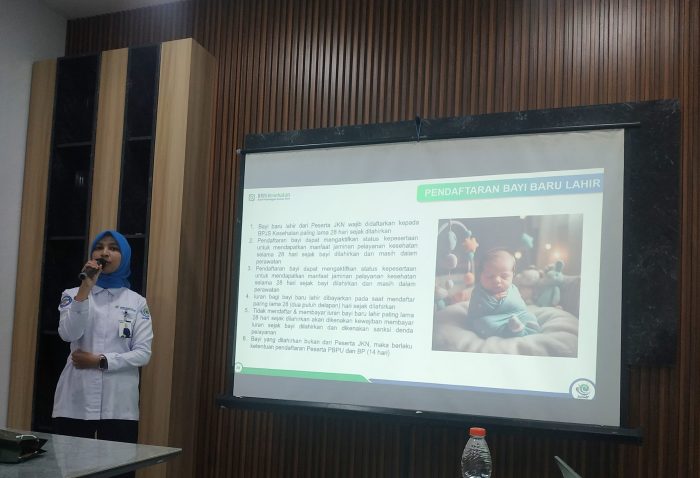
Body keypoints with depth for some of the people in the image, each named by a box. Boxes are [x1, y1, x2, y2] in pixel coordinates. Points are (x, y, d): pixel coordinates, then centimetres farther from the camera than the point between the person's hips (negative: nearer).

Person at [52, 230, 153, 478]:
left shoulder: (137, 302, 7)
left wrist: (100, 361, -10)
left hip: (119, 404, 0)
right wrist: (86, 287, -14)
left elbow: (143, 354, -1)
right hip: (75, 401, 1)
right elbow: (68, 334, -11)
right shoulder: (73, 294, 8)